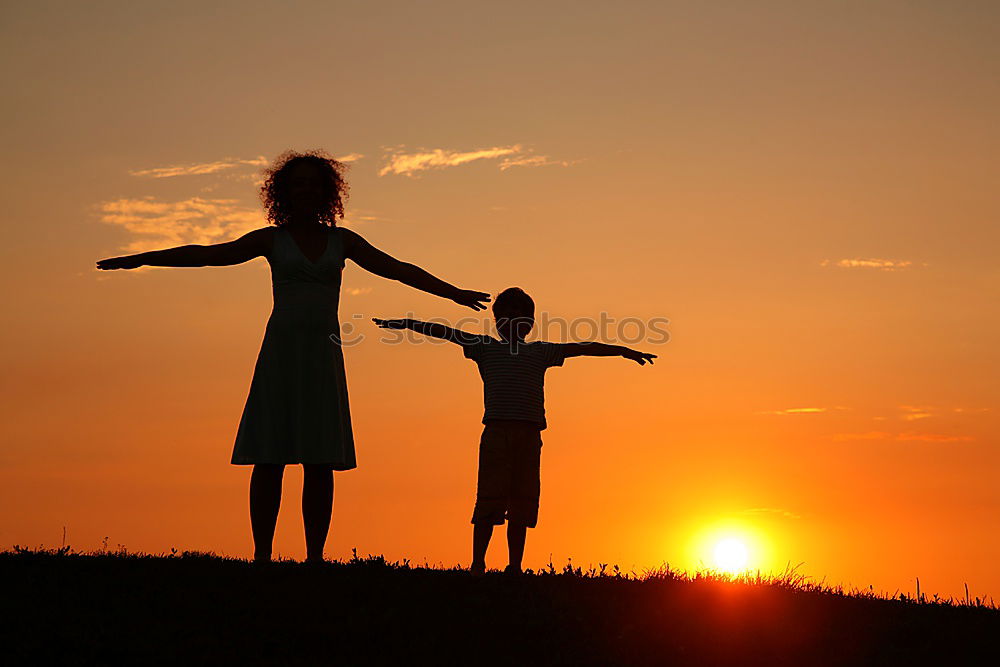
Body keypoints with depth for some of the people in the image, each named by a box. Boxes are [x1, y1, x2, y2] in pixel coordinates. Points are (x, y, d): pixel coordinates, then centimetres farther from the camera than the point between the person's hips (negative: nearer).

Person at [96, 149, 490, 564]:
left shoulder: (342, 240, 13)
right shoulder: (272, 239, 8)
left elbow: (398, 269, 15)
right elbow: (206, 255, 4)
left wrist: (453, 292, 14)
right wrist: (139, 260, -2)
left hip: (324, 355, 2)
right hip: (280, 351, -2)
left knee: (320, 463, -3)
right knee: (270, 458, -6)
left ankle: (315, 557, 0)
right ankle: (261, 555, -4)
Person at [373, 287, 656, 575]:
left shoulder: (540, 351, 20)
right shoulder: (486, 347, 16)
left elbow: (581, 348, 21)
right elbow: (447, 333, 10)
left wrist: (623, 351, 21)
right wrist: (408, 324, 3)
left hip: (529, 434, 2)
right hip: (497, 429, -2)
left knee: (521, 503, 2)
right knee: (489, 500, -7)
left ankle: (514, 568, 6)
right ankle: (477, 566, -6)